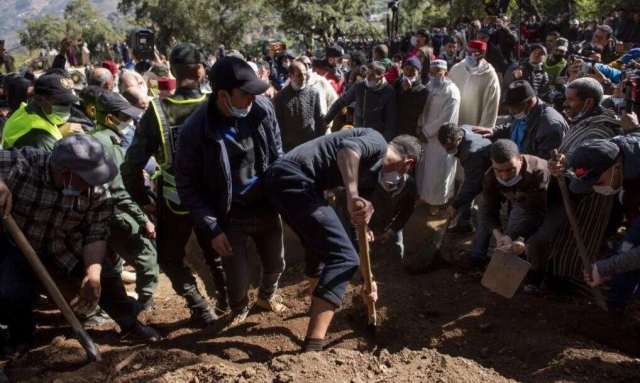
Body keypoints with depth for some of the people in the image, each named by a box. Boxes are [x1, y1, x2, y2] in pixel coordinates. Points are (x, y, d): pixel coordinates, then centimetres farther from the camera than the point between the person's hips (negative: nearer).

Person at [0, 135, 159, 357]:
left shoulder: (97, 191, -24)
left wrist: (93, 275, -37)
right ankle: (20, 333, 16)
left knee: (104, 276, -6)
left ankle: (130, 323, 22)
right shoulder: (18, 165, -34)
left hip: (67, 245, 2)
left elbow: (96, 234, -22)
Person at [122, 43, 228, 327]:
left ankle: (200, 308, 13)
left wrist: (143, 200, 0)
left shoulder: (156, 111, -15)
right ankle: (228, 301, 34)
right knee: (216, 253, 26)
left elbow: (131, 167, -14)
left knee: (171, 258, 20)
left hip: (174, 202, -2)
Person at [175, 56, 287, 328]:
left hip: (267, 208, 3)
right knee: (237, 279, 9)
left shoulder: (262, 108, -11)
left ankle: (267, 296, 55)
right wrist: (212, 228, -14)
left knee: (276, 264, 21)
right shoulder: (195, 130, -21)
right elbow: (188, 186, -12)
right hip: (230, 217, -3)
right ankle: (239, 309, 45)